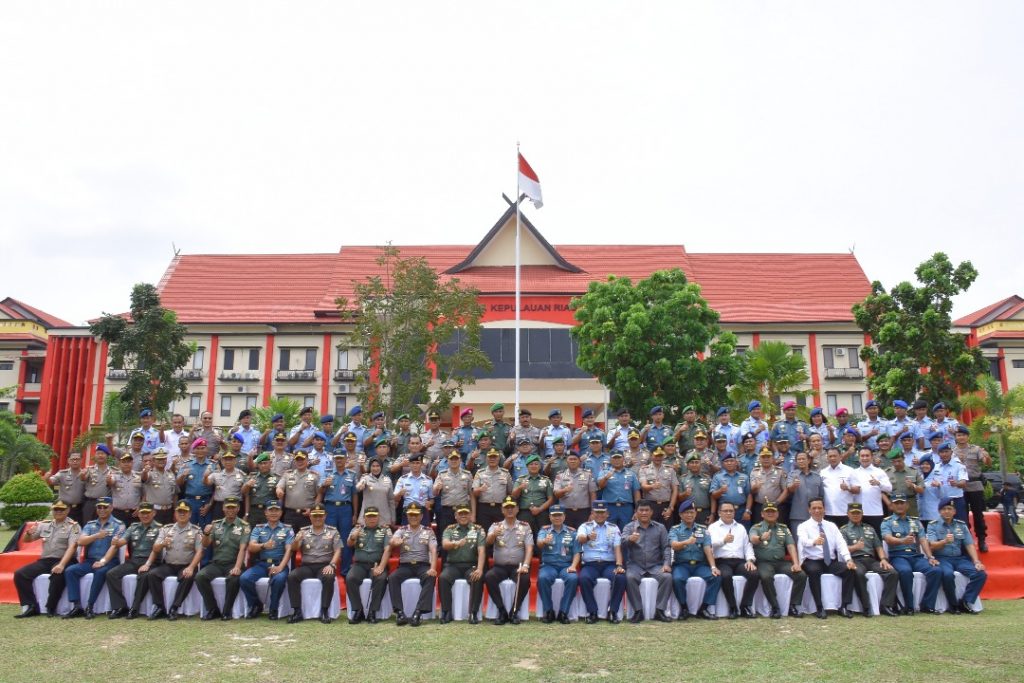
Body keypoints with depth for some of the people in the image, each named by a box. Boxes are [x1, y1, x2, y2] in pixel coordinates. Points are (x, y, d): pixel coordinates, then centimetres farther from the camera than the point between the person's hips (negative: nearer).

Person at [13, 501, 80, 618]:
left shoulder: (73, 526, -3)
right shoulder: (45, 524, 13)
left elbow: (72, 547, -15)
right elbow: (26, 540, 20)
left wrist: (61, 564, -30)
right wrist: (29, 533, -5)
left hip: (63, 560, -6)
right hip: (44, 560, 6)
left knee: (57, 574, -36)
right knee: (20, 574, -12)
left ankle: (50, 608, -20)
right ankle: (31, 607, -10)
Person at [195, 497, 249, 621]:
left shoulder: (244, 526, 0)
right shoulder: (216, 524, 12)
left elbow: (242, 548, -11)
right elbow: (206, 545, 10)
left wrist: (237, 567, -27)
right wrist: (206, 534, -13)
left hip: (233, 564, -4)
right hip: (216, 564, 4)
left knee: (233, 578, -34)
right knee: (200, 576, -23)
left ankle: (226, 611, -14)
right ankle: (213, 610, -10)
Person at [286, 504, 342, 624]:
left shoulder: (333, 531, 8)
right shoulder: (303, 531, 12)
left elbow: (337, 551, 2)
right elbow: (294, 549, 3)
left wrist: (331, 565, -16)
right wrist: (296, 541, -21)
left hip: (325, 566, -2)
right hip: (307, 566, 2)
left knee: (329, 577, -35)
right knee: (291, 576, -27)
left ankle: (325, 611, -25)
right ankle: (297, 611, -20)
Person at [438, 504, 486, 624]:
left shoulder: (478, 530, 6)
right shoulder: (449, 529, 9)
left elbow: (481, 551, -6)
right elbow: (444, 544, -11)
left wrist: (479, 569, -23)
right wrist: (456, 543, -35)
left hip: (471, 565, -1)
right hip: (453, 565, 1)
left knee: (478, 579, -31)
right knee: (443, 578, -29)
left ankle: (473, 613, -20)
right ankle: (446, 612, -17)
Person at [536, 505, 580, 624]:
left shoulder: (572, 532, 12)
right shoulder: (544, 530, 8)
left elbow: (576, 552, 7)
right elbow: (539, 543, -14)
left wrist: (573, 566, -13)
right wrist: (545, 541, -39)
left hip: (566, 565, 1)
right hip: (548, 565, 0)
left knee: (573, 578, -31)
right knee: (542, 578, -32)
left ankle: (563, 612, -19)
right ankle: (548, 611, -15)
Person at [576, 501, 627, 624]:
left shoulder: (613, 528, 14)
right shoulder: (585, 526, 9)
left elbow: (617, 548, 2)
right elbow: (580, 539, -13)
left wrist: (619, 565, -16)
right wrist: (588, 537, -38)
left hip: (609, 564, 1)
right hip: (590, 564, -1)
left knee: (621, 578, -30)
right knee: (583, 578, -32)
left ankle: (613, 611, -14)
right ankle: (592, 612, -16)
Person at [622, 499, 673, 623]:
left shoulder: (660, 527, 13)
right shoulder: (629, 527, 7)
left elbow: (666, 547, 6)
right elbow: (622, 541, -13)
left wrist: (666, 563, -11)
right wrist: (630, 539, -38)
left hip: (655, 565, 1)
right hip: (635, 565, -1)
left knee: (667, 576, -28)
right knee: (629, 578, -32)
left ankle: (659, 611, -18)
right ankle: (638, 611, -20)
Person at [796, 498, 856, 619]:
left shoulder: (832, 526, 14)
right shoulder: (803, 526, 1)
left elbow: (841, 544, 1)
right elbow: (804, 541, -22)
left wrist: (848, 559, -18)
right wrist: (814, 542, -46)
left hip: (831, 562, 4)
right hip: (812, 561, -4)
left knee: (849, 569, -22)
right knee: (813, 571, -36)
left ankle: (844, 607, -14)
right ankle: (819, 608, -25)